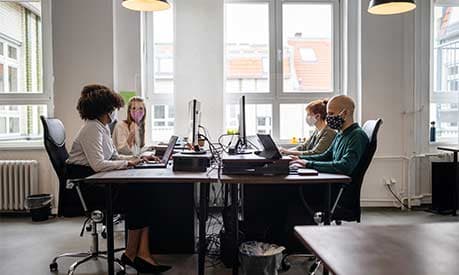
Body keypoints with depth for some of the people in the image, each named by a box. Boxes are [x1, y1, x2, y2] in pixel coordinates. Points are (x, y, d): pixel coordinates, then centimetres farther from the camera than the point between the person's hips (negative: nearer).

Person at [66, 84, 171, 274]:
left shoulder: (103, 128, 16)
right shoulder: (92, 129, -16)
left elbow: (114, 157, 20)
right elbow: (98, 164, -27)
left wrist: (137, 158, 6)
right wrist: (129, 163, -18)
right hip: (83, 183, -9)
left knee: (143, 193, -12)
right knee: (135, 196, -20)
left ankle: (143, 254, -17)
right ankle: (130, 255, -4)